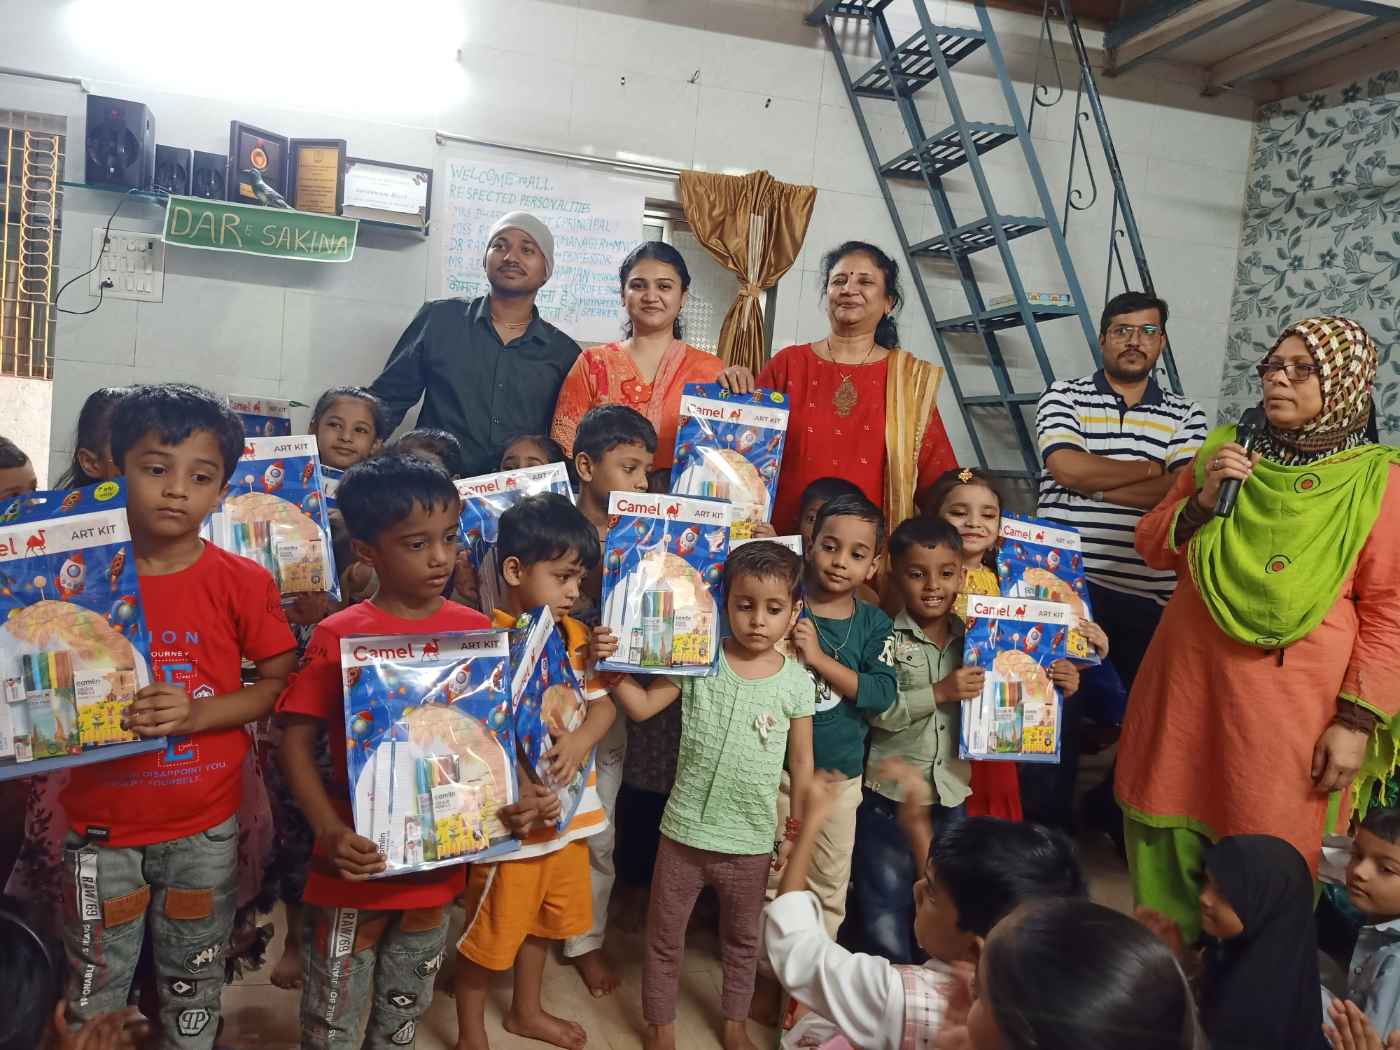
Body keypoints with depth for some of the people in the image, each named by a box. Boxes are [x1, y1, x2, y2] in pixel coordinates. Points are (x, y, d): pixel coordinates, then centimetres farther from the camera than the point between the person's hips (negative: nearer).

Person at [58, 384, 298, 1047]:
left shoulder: (244, 583, -10)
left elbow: (278, 682, -6)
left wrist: (198, 713, -20)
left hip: (204, 825, -1)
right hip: (101, 821, 1)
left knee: (194, 982, 17)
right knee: (94, 990, 16)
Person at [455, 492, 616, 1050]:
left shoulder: (575, 634, 1)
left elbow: (603, 704, 4)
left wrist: (580, 742, -16)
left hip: (568, 812, 7)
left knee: (543, 920, 26)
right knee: (490, 934, 13)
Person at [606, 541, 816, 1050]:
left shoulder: (796, 683, -8)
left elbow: (801, 763, 0)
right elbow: (641, 707, -9)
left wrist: (794, 831, 4)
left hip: (752, 841, 1)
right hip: (685, 831, -1)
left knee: (743, 939, 22)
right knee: (664, 937, 15)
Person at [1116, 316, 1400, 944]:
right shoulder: (1226, 451, 7)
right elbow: (1153, 550, 10)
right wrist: (1202, 500, -8)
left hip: (1289, 695, -3)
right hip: (1187, 677, 4)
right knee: (1167, 829, 13)